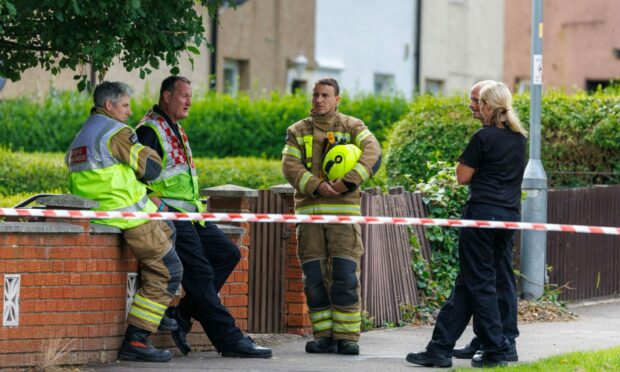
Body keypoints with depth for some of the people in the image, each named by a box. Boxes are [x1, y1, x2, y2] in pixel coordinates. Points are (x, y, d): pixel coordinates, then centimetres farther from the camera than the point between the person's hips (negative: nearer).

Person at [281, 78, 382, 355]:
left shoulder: (352, 127, 9)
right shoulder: (298, 131, 14)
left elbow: (373, 154, -8)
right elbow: (290, 166, 1)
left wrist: (348, 181, -22)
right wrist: (317, 186, -16)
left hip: (343, 210, -2)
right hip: (309, 210, 2)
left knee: (345, 275, -8)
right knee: (314, 277, 0)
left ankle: (347, 335, -4)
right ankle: (324, 336, 6)